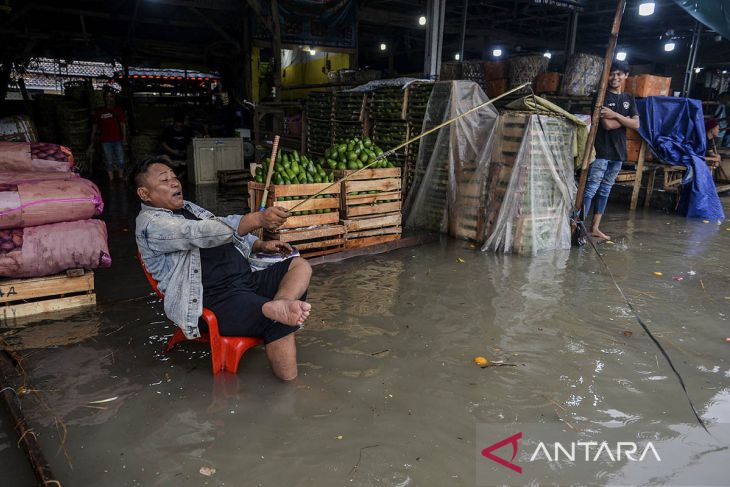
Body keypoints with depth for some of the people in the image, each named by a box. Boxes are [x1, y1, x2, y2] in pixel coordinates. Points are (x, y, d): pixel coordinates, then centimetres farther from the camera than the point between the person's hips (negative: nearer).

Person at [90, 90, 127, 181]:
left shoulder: (118, 110, 8)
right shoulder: (99, 112, 7)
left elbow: (123, 124, 3)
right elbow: (95, 127, 9)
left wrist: (124, 138, -9)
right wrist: (92, 142, 6)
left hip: (117, 140, 0)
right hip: (105, 141, 0)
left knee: (121, 161, 0)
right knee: (109, 162, 3)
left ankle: (121, 179, 14)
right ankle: (111, 180, 9)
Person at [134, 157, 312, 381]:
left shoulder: (187, 207, 21)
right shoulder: (150, 223, -9)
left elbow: (227, 235, 30)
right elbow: (202, 233, -27)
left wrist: (261, 245, 11)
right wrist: (257, 219, -38)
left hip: (245, 279, 10)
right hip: (213, 301, -10)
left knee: (300, 265, -6)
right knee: (280, 322, -29)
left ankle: (279, 305, -32)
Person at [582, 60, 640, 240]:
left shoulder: (629, 99, 13)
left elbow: (636, 124, 1)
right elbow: (607, 124, -14)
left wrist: (616, 115, -10)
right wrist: (626, 119, -1)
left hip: (618, 151, 6)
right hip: (601, 150, -6)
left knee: (605, 190, 9)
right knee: (591, 188, -10)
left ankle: (595, 227, 14)